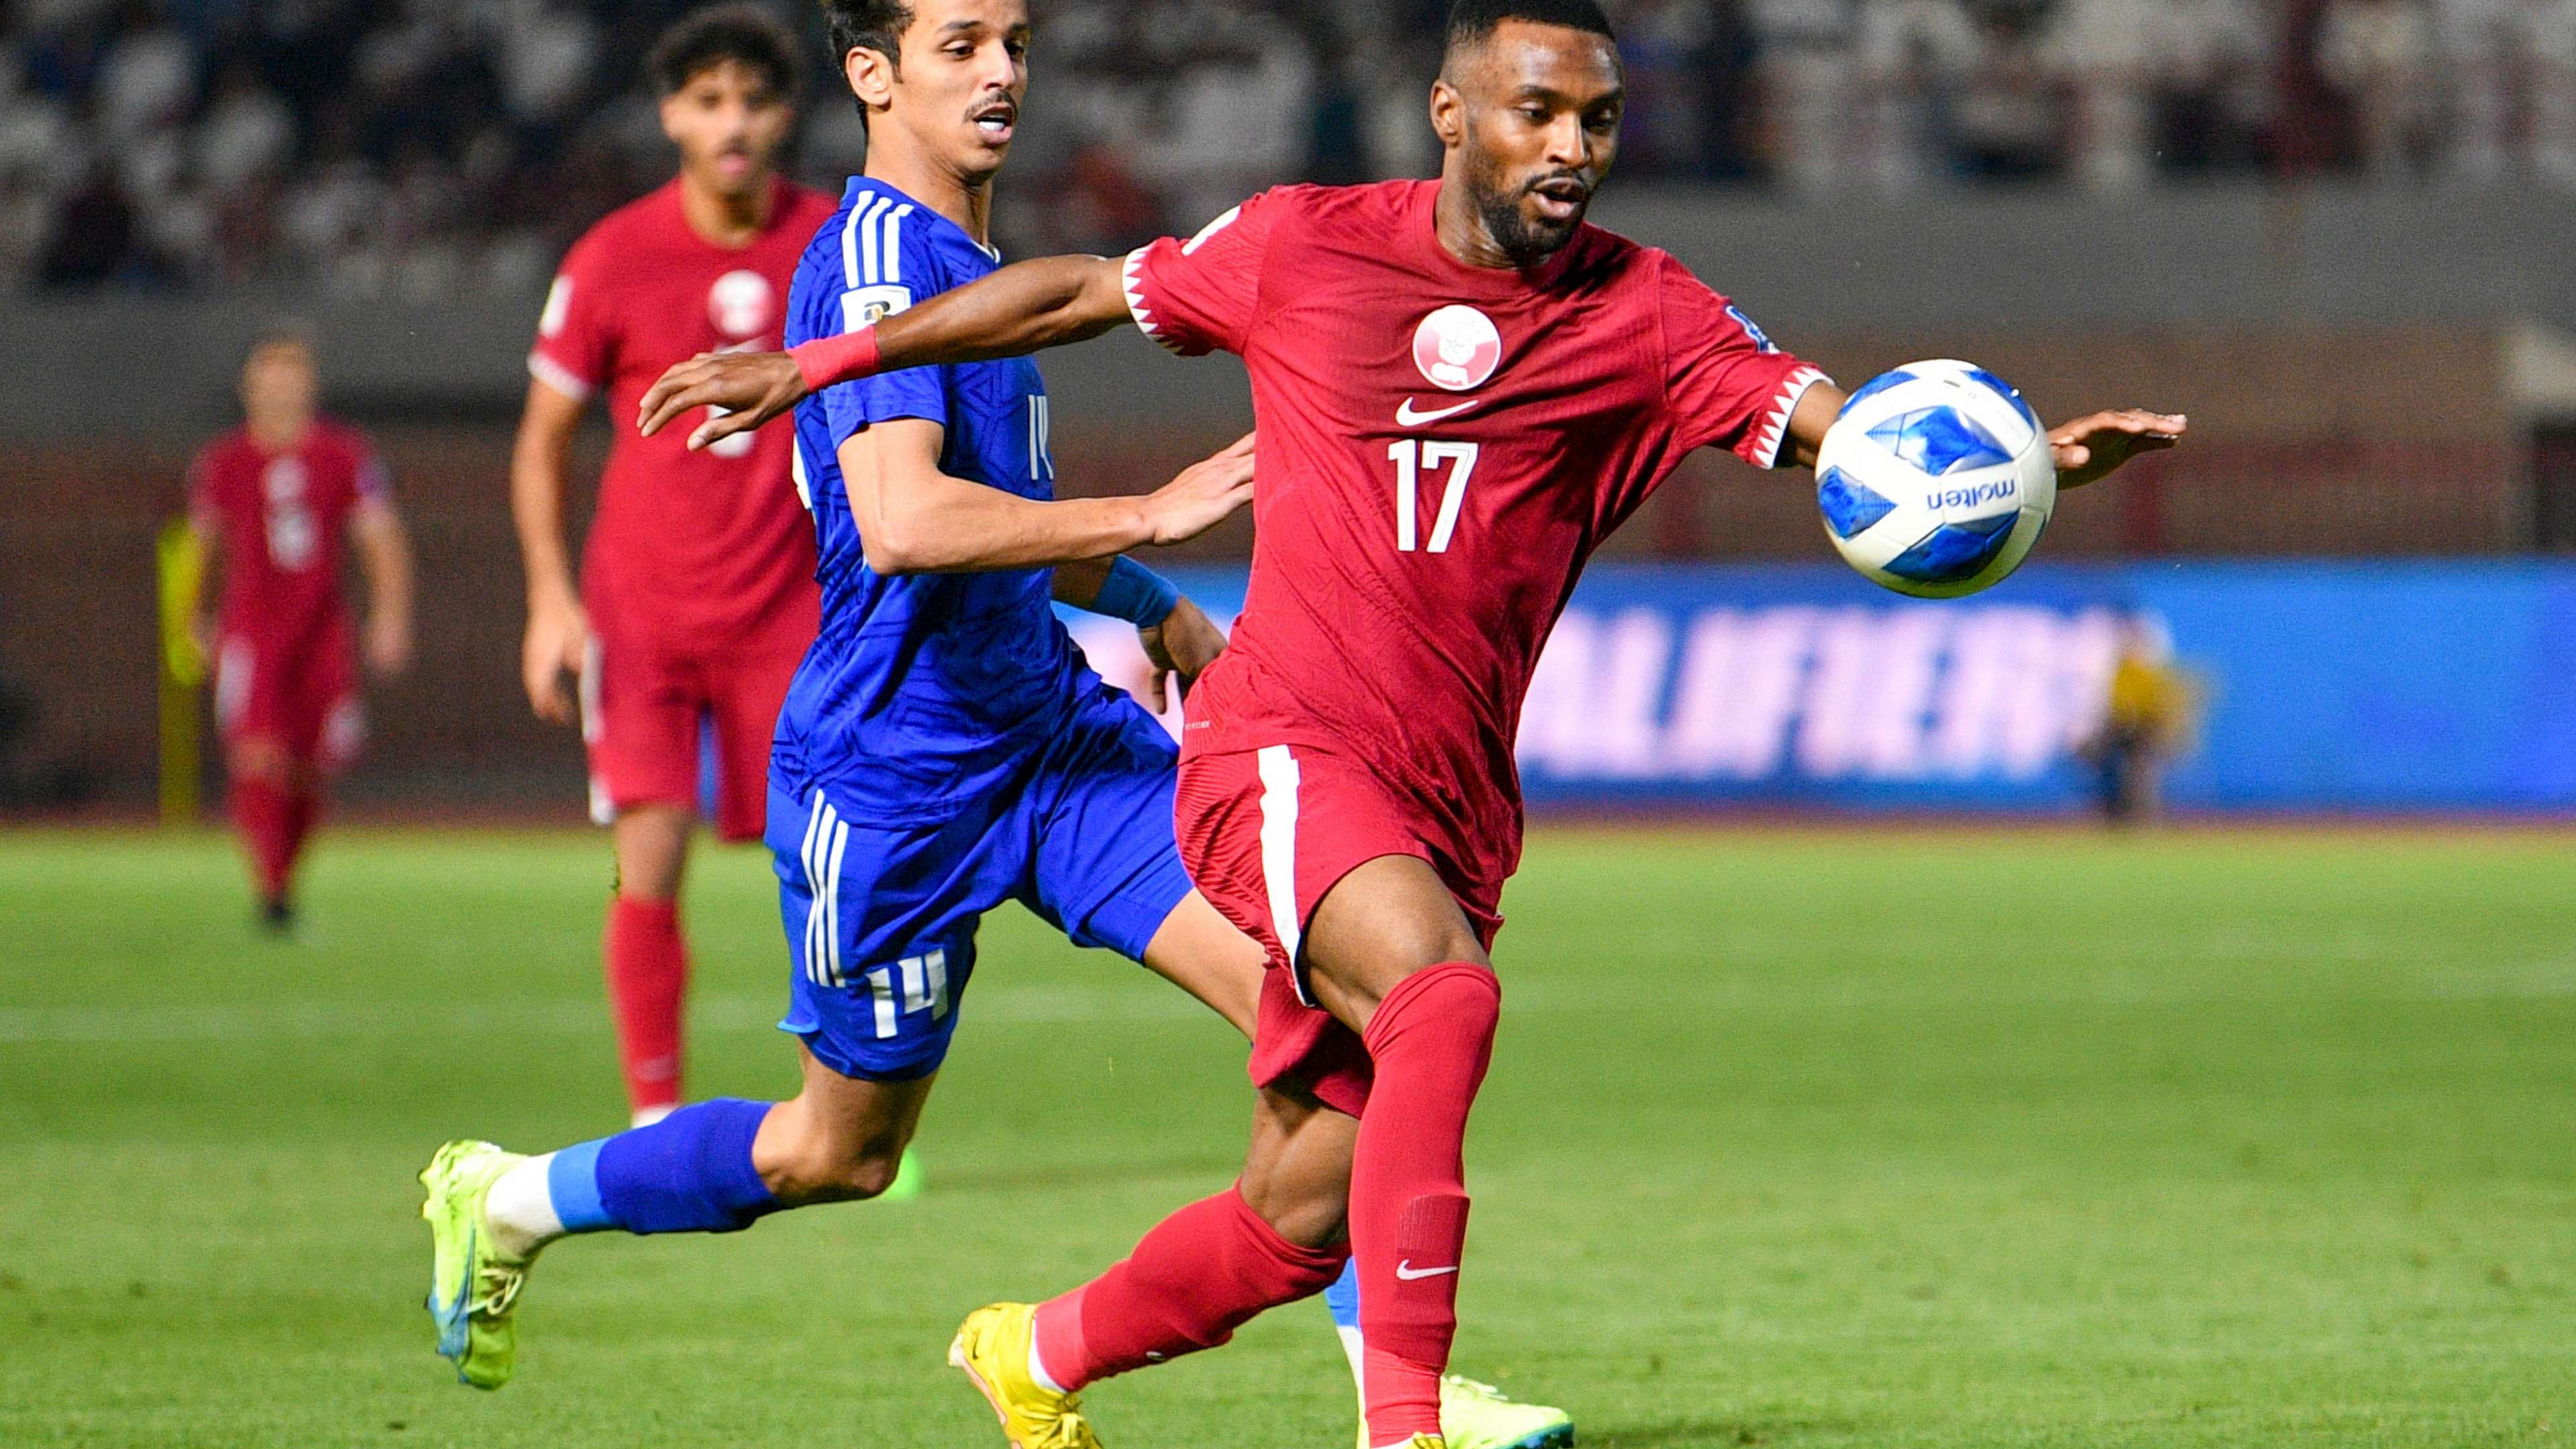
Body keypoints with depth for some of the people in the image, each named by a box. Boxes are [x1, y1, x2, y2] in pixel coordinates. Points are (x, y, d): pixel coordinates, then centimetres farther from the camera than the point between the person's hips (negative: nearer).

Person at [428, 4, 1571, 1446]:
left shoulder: (964, 254, 13)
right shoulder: (878, 253, -19)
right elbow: (905, 523, -33)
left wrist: (1154, 608, 28)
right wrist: (1147, 515, -33)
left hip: (1051, 726, 8)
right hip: (896, 771, -8)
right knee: (843, 1150, 9)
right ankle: (507, 1200, 31)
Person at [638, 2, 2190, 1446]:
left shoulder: (1643, 317, 0)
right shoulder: (1306, 247, 0)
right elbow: (1078, 293, 15)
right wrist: (814, 364, 20)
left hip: (1454, 805, 4)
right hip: (1283, 748, -4)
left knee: (1303, 1223, 7)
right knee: (1445, 992, -33)